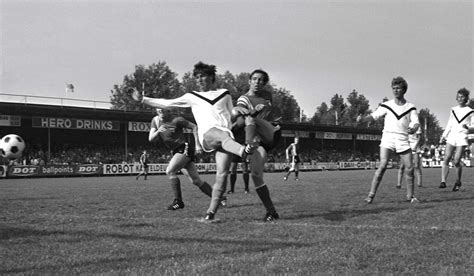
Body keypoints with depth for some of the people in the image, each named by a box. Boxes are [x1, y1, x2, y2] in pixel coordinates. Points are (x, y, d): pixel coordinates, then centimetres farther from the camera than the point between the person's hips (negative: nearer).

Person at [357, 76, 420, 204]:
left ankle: (410, 196, 15)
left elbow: (416, 122, 0)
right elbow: (374, 115, 4)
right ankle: (371, 195, -13)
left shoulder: (410, 107, 7)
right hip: (388, 137, -2)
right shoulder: (387, 105, 5)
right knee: (382, 165, -16)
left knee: (410, 168, -2)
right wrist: (362, 118, -16)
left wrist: (414, 128, -24)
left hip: (403, 139, 2)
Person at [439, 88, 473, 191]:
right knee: (446, 159, -11)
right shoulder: (453, 110, 14)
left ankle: (458, 182, 14)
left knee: (456, 161, -7)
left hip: (462, 138, -3)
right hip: (451, 137, 3)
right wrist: (444, 136, 15)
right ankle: (443, 181, -16)